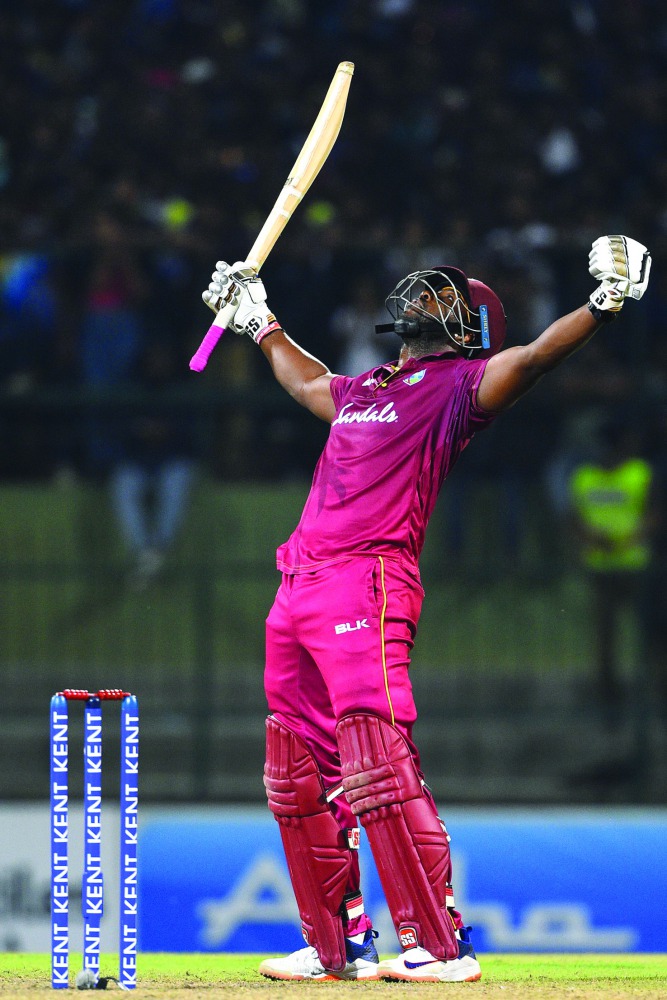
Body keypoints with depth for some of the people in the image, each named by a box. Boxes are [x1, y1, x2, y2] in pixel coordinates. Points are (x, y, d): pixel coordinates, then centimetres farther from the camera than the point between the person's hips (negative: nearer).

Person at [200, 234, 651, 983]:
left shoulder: (458, 385, 4)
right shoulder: (362, 391, 26)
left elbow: (530, 359, -14)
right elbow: (306, 381, 48)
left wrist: (603, 305, -27)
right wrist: (260, 322, 57)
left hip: (367, 587, -8)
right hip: (298, 586, 8)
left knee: (377, 766, -18)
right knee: (297, 779, 10)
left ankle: (438, 943, -19)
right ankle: (337, 944, 18)